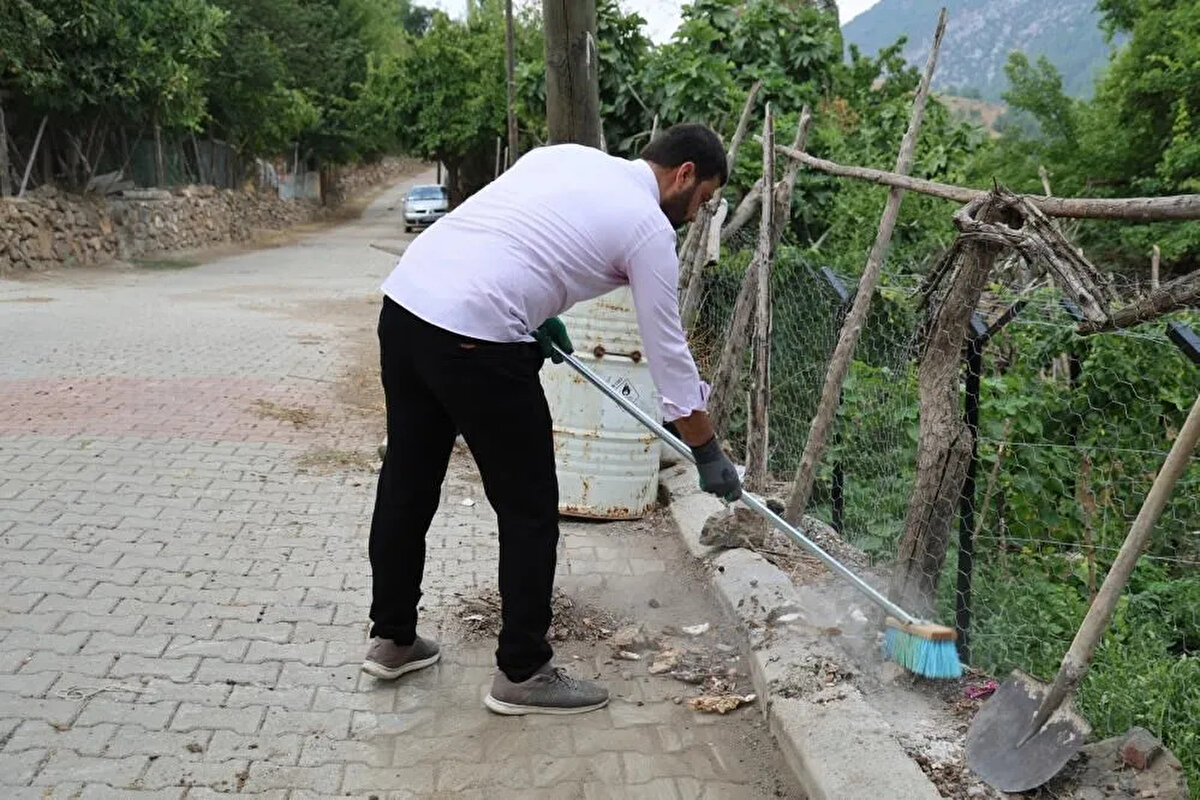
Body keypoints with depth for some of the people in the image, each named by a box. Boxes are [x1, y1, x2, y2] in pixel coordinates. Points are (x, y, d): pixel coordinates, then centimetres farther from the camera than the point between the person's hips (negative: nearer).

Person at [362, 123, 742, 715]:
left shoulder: (567, 155, 21)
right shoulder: (648, 226, 1)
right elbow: (668, 351, 4)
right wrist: (708, 453, 14)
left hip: (405, 299, 9)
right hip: (474, 337, -9)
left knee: (407, 482, 19)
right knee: (529, 507, 6)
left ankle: (392, 639, 35)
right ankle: (522, 673, 17)